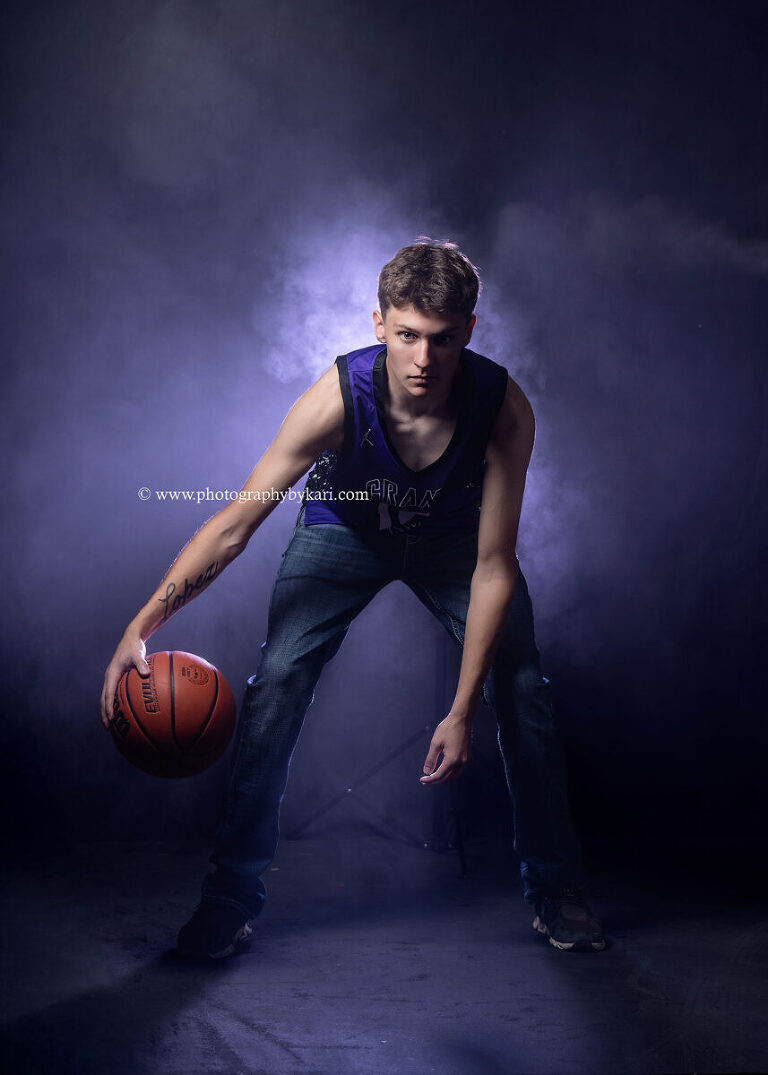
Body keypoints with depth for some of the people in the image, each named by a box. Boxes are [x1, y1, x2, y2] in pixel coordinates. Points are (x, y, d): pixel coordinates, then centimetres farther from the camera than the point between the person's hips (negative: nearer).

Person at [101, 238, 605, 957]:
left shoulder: (503, 409, -32)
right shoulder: (338, 396, -35)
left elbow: (494, 567, -28)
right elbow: (236, 523, -31)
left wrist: (461, 712, -30)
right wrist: (141, 626, -37)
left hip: (453, 537, 1)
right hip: (344, 528, -1)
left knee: (523, 692, -9)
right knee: (277, 680, -17)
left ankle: (555, 890, 13)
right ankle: (231, 896, 0)